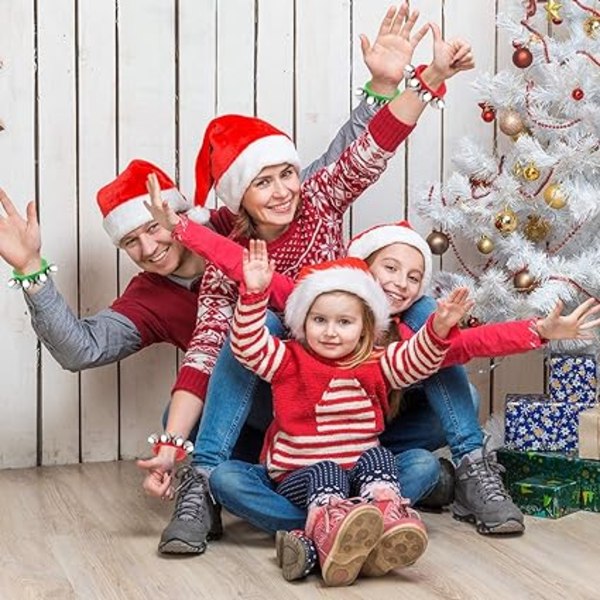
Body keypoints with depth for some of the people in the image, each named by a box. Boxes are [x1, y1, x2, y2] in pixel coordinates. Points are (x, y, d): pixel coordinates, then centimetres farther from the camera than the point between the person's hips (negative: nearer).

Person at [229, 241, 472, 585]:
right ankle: (327, 528, -63)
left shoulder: (375, 365, 9)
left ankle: (388, 520, -51)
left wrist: (438, 328, -19)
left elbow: (417, 360, 0)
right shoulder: (290, 361, 2)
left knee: (378, 457, -25)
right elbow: (248, 343, -10)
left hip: (359, 474, 3)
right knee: (325, 473, -33)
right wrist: (255, 292, -22)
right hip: (301, 476, -3)